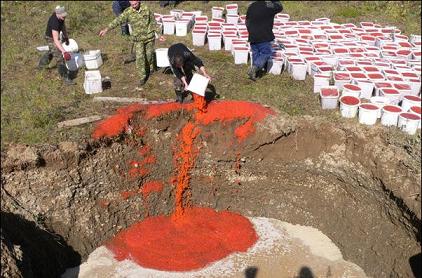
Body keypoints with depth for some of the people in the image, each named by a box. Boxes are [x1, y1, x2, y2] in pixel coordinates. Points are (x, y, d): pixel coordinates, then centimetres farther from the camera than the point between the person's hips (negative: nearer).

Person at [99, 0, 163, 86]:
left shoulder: (146, 8, -7)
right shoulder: (128, 12, -11)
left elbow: (153, 22, 2)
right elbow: (118, 20, -21)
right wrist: (107, 29, -33)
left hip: (149, 37, 1)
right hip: (138, 39, -1)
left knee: (149, 55, 13)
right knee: (140, 57, -7)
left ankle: (151, 68, 42)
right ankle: (143, 76, 3)